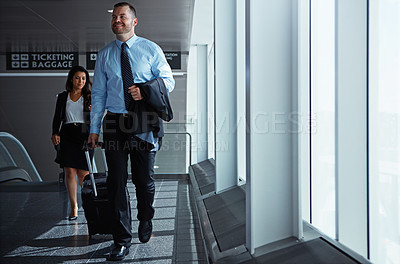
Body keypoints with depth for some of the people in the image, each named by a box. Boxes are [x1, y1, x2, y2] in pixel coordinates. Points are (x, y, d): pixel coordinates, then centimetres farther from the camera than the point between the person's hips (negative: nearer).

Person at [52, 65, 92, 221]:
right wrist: (55, 133, -9)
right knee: (69, 172, -6)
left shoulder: (89, 97, 10)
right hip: (67, 135, 1)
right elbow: (57, 117, 7)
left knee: (83, 173, -4)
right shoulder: (63, 97, 13)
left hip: (84, 135, -1)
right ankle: (74, 207, 3)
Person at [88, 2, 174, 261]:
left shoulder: (151, 49, 5)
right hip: (115, 123, 2)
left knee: (144, 179, 6)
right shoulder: (104, 54, 11)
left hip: (145, 123, -1)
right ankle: (122, 240, 8)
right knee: (117, 181, -1)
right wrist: (94, 128, 5)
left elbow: (168, 80, 5)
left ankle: (145, 222, 35)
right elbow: (98, 93, 10)